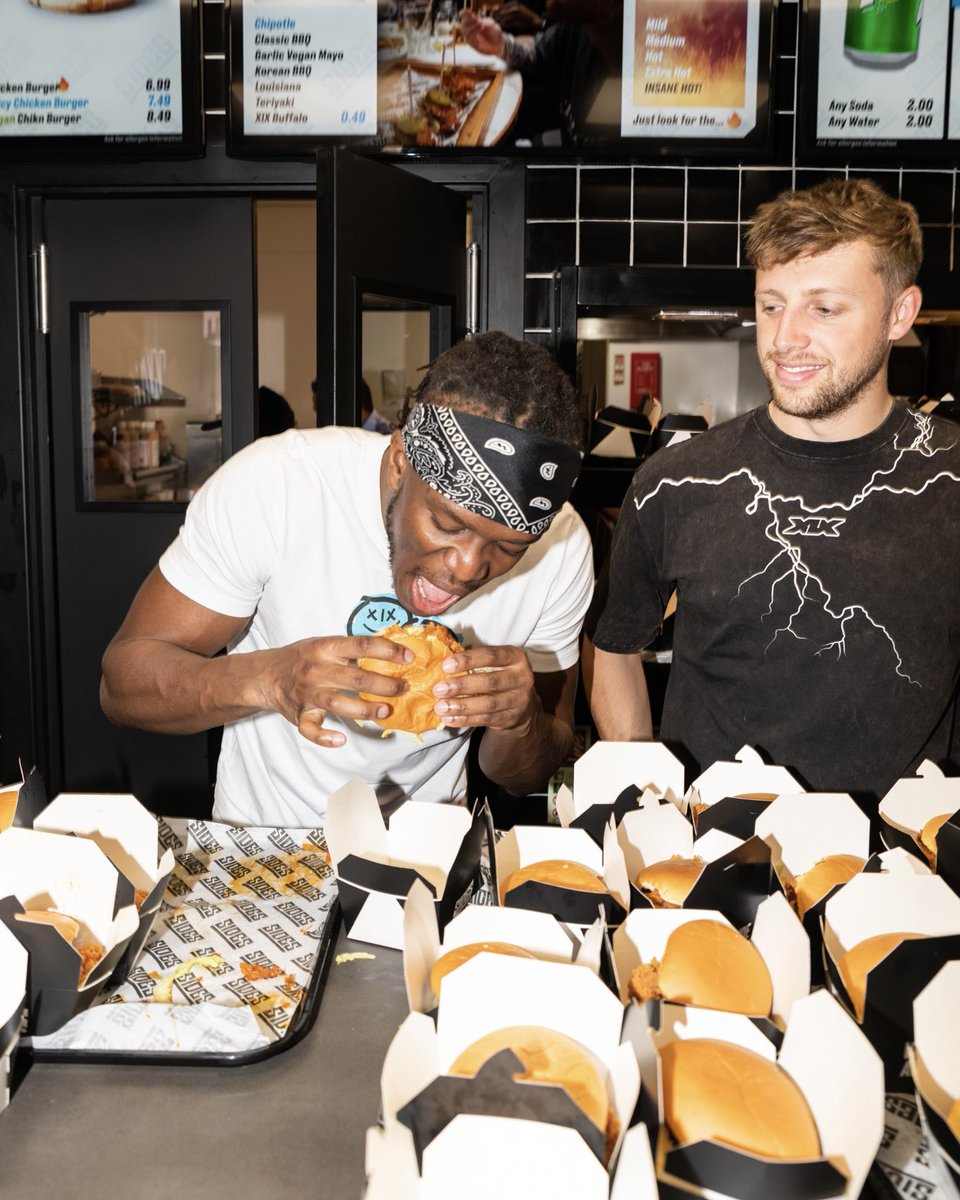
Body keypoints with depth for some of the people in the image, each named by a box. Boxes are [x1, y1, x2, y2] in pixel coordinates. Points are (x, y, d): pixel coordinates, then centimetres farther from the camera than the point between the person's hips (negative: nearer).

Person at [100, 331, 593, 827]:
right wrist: (268, 679, -33)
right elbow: (122, 683, -15)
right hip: (256, 844, -1)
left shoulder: (561, 549, -14)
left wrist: (521, 721, -24)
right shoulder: (272, 483, -21)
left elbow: (527, 778, -2)